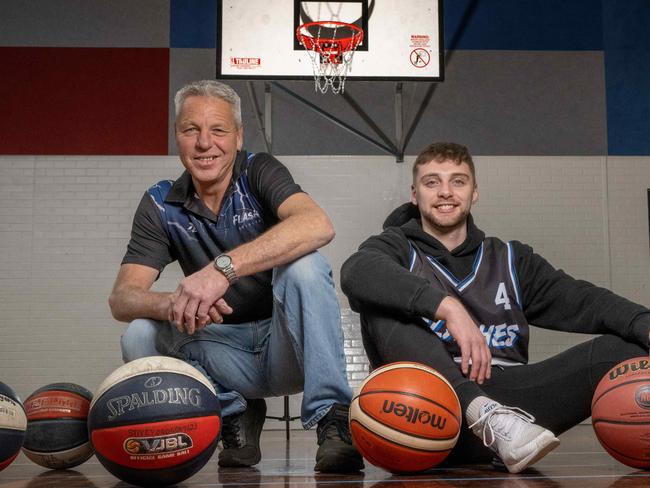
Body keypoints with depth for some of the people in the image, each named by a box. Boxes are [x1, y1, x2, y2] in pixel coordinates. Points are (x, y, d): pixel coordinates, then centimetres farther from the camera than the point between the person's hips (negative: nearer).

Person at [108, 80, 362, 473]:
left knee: (303, 264, -29)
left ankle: (333, 418, -26)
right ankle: (235, 414, 0)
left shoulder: (259, 171, -8)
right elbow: (122, 297, -9)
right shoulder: (160, 205, 0)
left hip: (288, 347, -3)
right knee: (139, 337, -20)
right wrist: (171, 304, -34)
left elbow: (318, 226, -30)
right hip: (226, 350, 3)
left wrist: (223, 268, -41)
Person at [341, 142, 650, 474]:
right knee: (382, 303, -24)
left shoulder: (509, 259, 23)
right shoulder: (398, 247, 13)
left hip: (508, 396, 3)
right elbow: (357, 272, -12)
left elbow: (581, 300, 8)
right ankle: (484, 415, -38)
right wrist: (448, 306, -26)